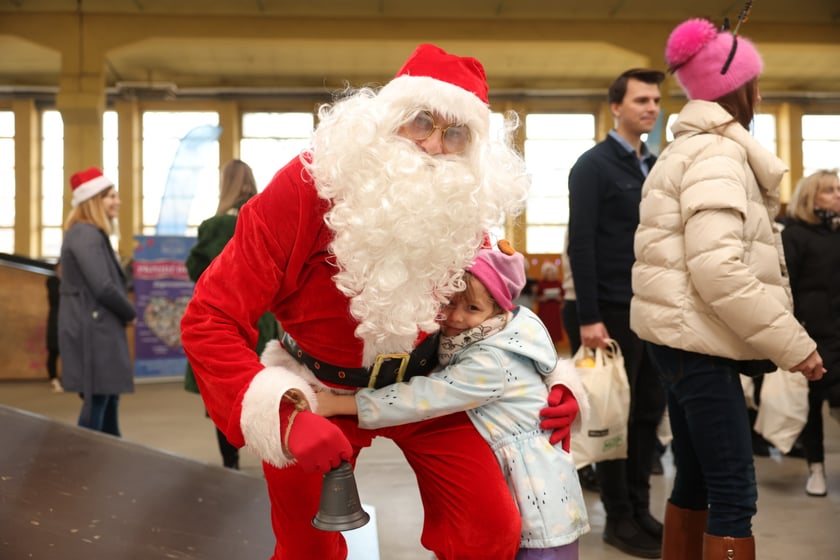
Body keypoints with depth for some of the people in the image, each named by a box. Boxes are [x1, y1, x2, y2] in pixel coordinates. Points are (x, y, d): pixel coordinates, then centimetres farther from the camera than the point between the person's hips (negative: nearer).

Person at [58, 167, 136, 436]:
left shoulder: (92, 234, 17)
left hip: (99, 329, 10)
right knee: (96, 402, -5)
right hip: (92, 331, -10)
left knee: (109, 399, 16)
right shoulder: (86, 235, -15)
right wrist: (130, 313, -6)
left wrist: (123, 314, 3)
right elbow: (103, 288, -22)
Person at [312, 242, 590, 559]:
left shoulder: (492, 362, -25)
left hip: (533, 493, -8)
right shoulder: (467, 342, 3)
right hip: (498, 481, 8)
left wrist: (339, 404, -25)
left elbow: (424, 397, -27)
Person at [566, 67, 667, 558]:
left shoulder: (658, 167, 13)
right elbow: (581, 244, -13)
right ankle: (619, 518, 15)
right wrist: (589, 317, -17)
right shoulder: (593, 165, -7)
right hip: (616, 311, -7)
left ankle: (640, 508, 23)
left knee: (650, 411, 11)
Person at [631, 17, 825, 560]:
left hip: (687, 337, 10)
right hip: (698, 339, -10)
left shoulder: (692, 147, 19)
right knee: (734, 494, -7)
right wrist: (792, 342, -19)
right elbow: (717, 270, -24)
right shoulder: (717, 153, -13)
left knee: (697, 481, 16)